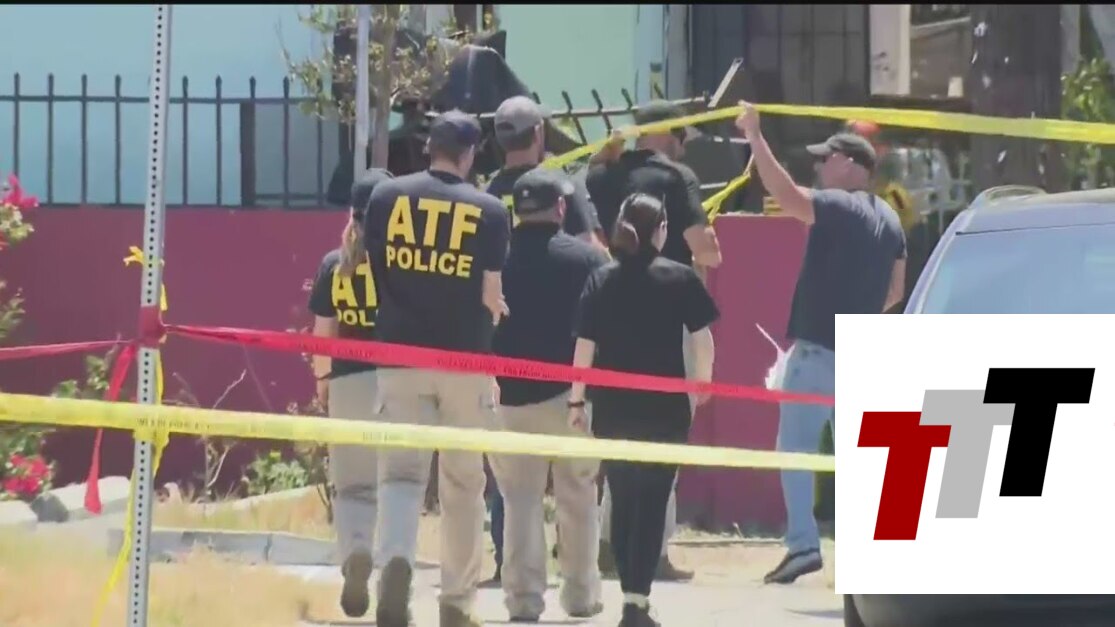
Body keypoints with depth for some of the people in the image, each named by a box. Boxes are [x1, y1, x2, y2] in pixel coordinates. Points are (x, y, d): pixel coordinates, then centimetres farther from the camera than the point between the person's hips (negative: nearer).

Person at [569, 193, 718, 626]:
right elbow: (702, 338, -4)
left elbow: (585, 344, -1)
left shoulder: (601, 281, 2)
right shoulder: (680, 278, -3)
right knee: (653, 505, -1)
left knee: (623, 504, 14)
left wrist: (577, 399, 6)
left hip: (613, 410, 2)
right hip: (665, 410, -2)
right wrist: (703, 384, 11)